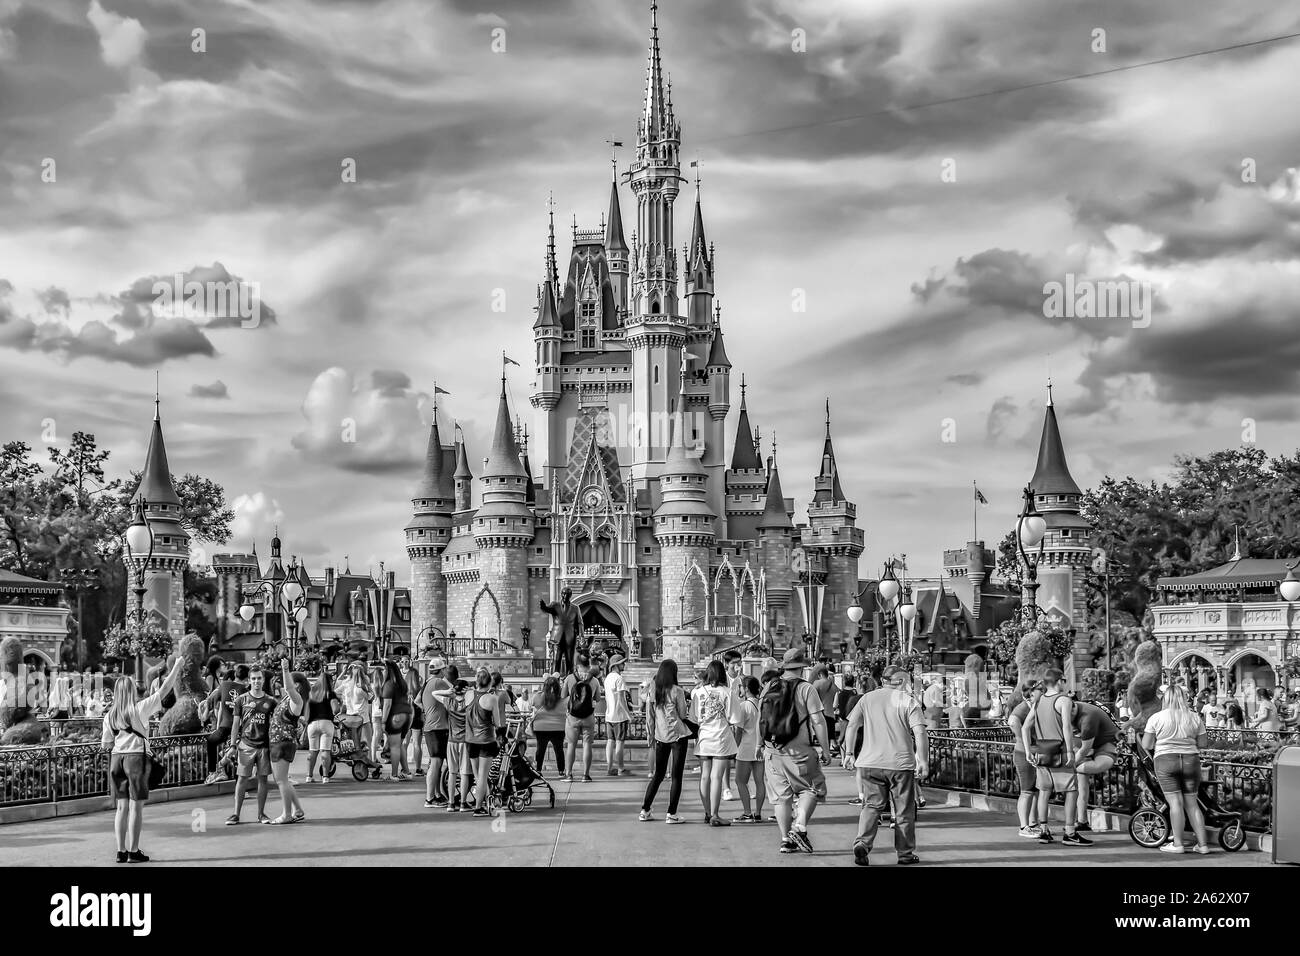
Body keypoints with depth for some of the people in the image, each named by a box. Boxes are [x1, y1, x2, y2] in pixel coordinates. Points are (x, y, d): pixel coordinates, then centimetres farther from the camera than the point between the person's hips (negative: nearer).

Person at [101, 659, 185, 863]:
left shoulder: (110, 715, 7)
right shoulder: (139, 709, -7)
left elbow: (105, 745, 9)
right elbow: (164, 690, -5)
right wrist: (177, 666, 3)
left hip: (117, 758, 5)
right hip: (137, 757, -5)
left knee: (121, 807, 9)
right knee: (136, 807, 0)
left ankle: (121, 851, 9)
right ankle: (133, 852, 0)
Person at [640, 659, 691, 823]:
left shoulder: (653, 690, 3)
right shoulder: (677, 691, -11)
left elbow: (650, 715, 7)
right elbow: (683, 715, -5)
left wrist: (650, 734, 16)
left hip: (660, 736, 5)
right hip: (677, 735, -5)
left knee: (658, 774, 15)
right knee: (677, 776, 2)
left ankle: (645, 811, 14)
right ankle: (671, 814, -1)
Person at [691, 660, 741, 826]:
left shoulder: (697, 692, 2)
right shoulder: (726, 692, -6)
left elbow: (693, 717, 6)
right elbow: (733, 719, -4)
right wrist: (737, 737, 6)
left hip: (703, 738, 3)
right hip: (721, 737, -3)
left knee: (704, 776, 11)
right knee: (717, 776, -3)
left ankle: (707, 813, 19)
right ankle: (714, 816, -5)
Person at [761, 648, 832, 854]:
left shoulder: (768, 688, 7)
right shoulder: (805, 689, -7)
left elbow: (760, 720, 13)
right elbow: (818, 721, -10)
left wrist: (762, 745, 24)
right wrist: (825, 749, -4)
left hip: (772, 751, 5)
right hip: (799, 751, -5)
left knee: (781, 795, 10)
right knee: (812, 788, 9)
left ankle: (785, 839, 11)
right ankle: (800, 827, -7)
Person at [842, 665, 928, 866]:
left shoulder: (867, 698, 9)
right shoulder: (908, 701, -1)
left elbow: (852, 725, 5)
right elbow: (919, 733, -9)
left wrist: (848, 753, 11)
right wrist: (923, 761, -7)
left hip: (870, 762, 3)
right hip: (900, 762, -3)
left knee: (872, 804, 10)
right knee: (904, 810, 10)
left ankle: (862, 843, -10)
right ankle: (905, 853, 16)